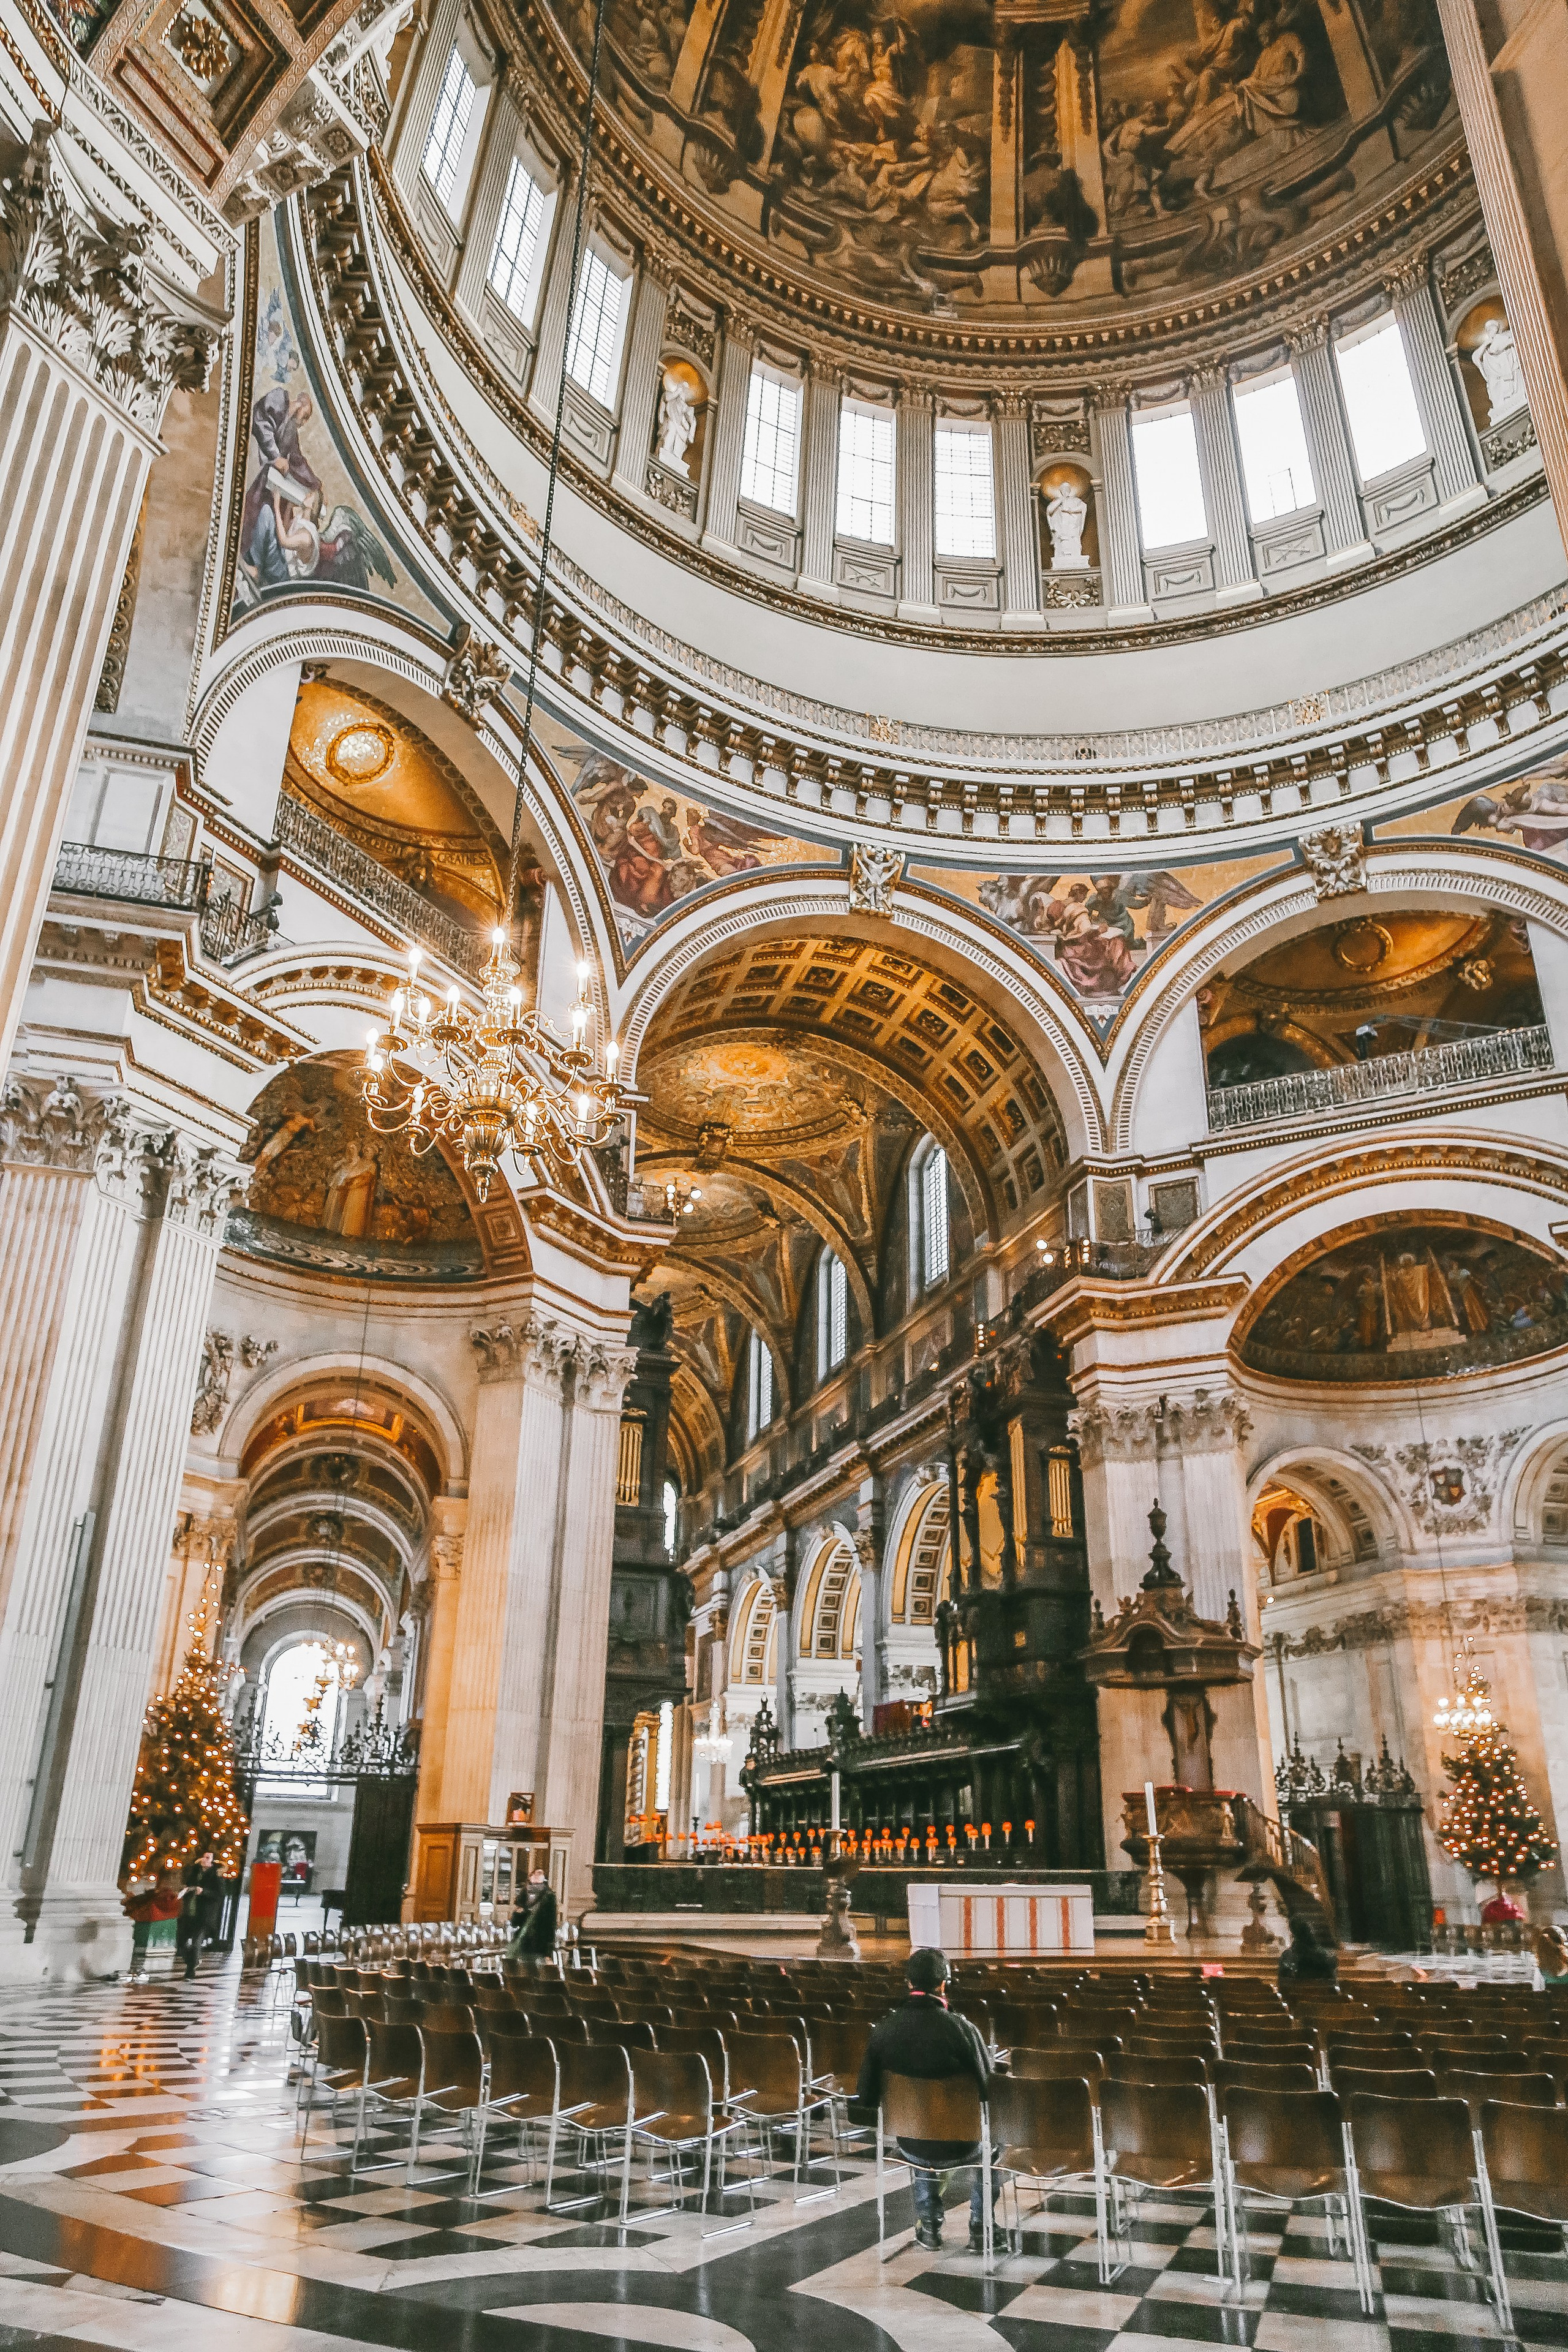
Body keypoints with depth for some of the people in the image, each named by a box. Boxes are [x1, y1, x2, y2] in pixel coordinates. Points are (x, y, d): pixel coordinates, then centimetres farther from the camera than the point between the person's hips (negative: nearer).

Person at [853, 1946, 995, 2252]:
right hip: (958, 2145, -2)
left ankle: (929, 2224, 37)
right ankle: (979, 2228, 30)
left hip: (911, 2145, 2)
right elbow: (987, 2089, -15)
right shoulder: (962, 2029, -24)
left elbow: (866, 2098, -6)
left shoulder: (883, 2030, -14)